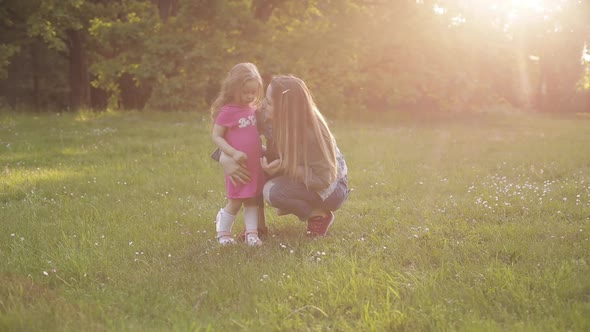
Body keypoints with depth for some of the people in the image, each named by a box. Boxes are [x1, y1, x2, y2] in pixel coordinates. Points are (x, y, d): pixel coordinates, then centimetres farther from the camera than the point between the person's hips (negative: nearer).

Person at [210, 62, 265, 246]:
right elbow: (216, 136, -13)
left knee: (252, 199, 8)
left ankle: (252, 233, 14)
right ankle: (223, 232, 23)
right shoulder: (227, 111, -13)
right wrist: (233, 153, -23)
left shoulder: (252, 109, 8)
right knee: (235, 202, 4)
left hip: (255, 164, 6)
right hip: (238, 165, -6)